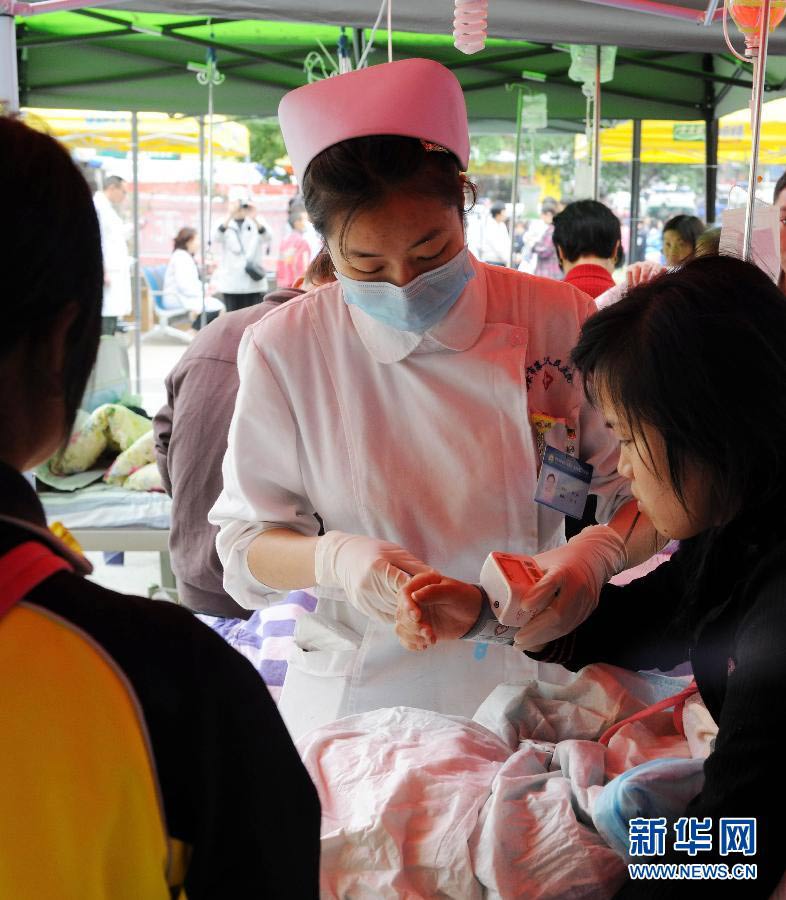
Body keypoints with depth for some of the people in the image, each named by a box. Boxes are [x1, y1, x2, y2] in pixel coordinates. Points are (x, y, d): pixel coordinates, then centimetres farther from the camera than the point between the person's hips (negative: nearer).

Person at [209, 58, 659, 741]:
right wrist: (334, 559, -22)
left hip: (519, 685, 1)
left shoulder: (559, 321, -6)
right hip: (354, 699, 0)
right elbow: (245, 544, -2)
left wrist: (596, 555, -22)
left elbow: (648, 499, -1)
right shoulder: (287, 348, -7)